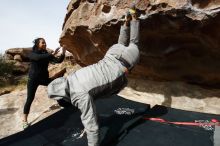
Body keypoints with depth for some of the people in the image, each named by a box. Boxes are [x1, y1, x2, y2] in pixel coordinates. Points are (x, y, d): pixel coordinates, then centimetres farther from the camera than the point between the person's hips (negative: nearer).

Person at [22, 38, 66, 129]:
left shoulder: (46, 54, 2)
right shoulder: (32, 54, -9)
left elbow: (58, 61, -7)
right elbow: (38, 57, -33)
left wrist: (63, 53, -24)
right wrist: (52, 54, -38)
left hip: (44, 78, 4)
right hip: (33, 79, -4)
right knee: (30, 99, -5)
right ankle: (24, 121, 4)